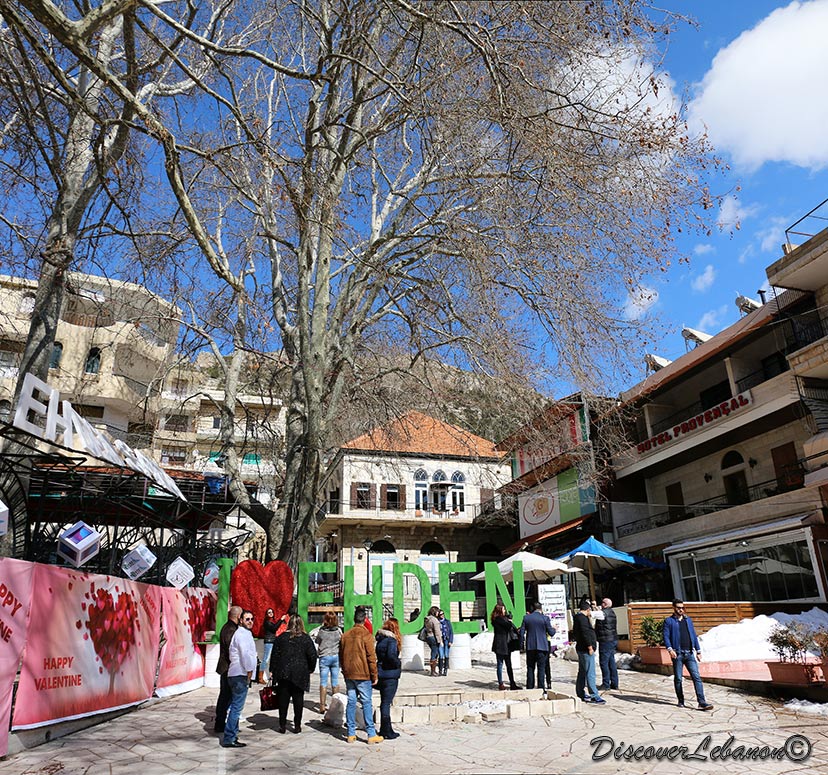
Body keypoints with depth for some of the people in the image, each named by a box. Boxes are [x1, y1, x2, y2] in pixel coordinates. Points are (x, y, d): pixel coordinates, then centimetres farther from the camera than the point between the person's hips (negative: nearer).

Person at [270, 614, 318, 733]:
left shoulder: (281, 637, 3)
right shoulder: (306, 638, -1)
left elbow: (275, 655, 3)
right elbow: (312, 655, -2)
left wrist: (272, 670, 9)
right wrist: (310, 669, 11)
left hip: (283, 672, 1)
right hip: (300, 674, -1)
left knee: (283, 699, 9)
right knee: (298, 699, 7)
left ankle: (282, 725, 11)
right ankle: (297, 726, 10)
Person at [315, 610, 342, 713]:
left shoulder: (321, 630, -8)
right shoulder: (338, 630, -6)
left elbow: (318, 643, 2)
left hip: (324, 657, -1)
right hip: (336, 657, 1)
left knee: (323, 682, 4)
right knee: (335, 681, 11)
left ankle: (322, 705, 2)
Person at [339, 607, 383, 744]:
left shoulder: (345, 635, 6)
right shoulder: (366, 635, -11)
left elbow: (341, 656, 13)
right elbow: (371, 657, -11)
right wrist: (375, 675, -5)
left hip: (348, 674, 5)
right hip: (363, 675, -5)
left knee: (351, 702, 10)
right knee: (366, 703, 0)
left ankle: (351, 734, 14)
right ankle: (371, 734, 3)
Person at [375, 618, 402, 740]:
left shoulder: (380, 639, 8)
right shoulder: (392, 640, -15)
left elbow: (379, 655, 8)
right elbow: (391, 655, -29)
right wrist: (398, 664, -12)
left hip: (381, 674, 7)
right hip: (390, 675, -7)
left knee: (384, 702, 15)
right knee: (386, 703, -1)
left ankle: (385, 730, 24)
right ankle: (386, 731, 7)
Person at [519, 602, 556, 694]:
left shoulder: (526, 617, 0)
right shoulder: (545, 618, -7)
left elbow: (522, 632, 2)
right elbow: (551, 633, -2)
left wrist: (522, 643, 14)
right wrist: (554, 629, 19)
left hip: (530, 647, 2)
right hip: (542, 646, -2)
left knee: (530, 668, 11)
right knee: (541, 668, 4)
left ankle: (529, 688, 13)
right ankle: (541, 688, 3)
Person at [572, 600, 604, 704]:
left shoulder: (577, 618, 16)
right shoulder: (582, 618, -16)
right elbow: (585, 633, -23)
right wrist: (590, 647, -20)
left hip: (581, 648, 11)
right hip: (586, 649, -11)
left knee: (582, 672, 16)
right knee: (590, 673, -9)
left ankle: (580, 694, 23)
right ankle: (594, 696, -8)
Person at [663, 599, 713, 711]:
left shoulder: (688, 620, 16)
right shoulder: (669, 621, 2)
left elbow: (694, 636, 18)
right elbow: (666, 636, -4)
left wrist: (698, 651, 13)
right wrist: (670, 649, -19)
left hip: (690, 653, 3)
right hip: (677, 654, -3)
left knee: (696, 677, -7)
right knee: (678, 678, 4)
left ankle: (702, 702, -8)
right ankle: (681, 701, 17)